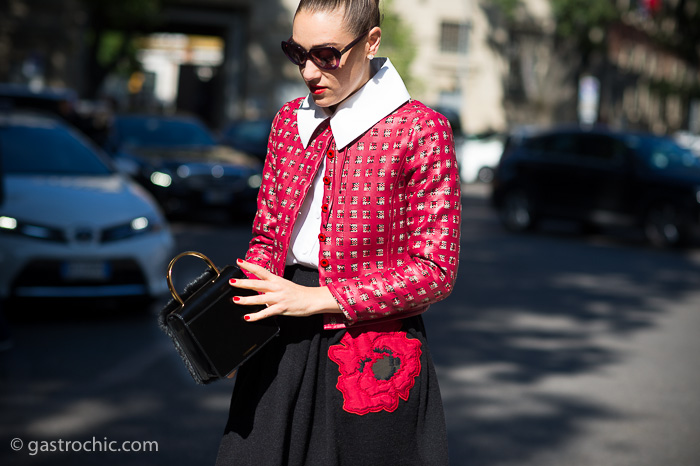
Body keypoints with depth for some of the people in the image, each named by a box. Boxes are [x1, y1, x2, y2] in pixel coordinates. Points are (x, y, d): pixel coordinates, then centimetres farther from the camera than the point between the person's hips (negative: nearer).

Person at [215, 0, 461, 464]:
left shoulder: (419, 129, -8)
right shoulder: (289, 121, 9)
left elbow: (433, 271, -11)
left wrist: (316, 298, -15)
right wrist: (238, 311, -4)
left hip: (373, 355, -5)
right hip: (281, 349, 5)